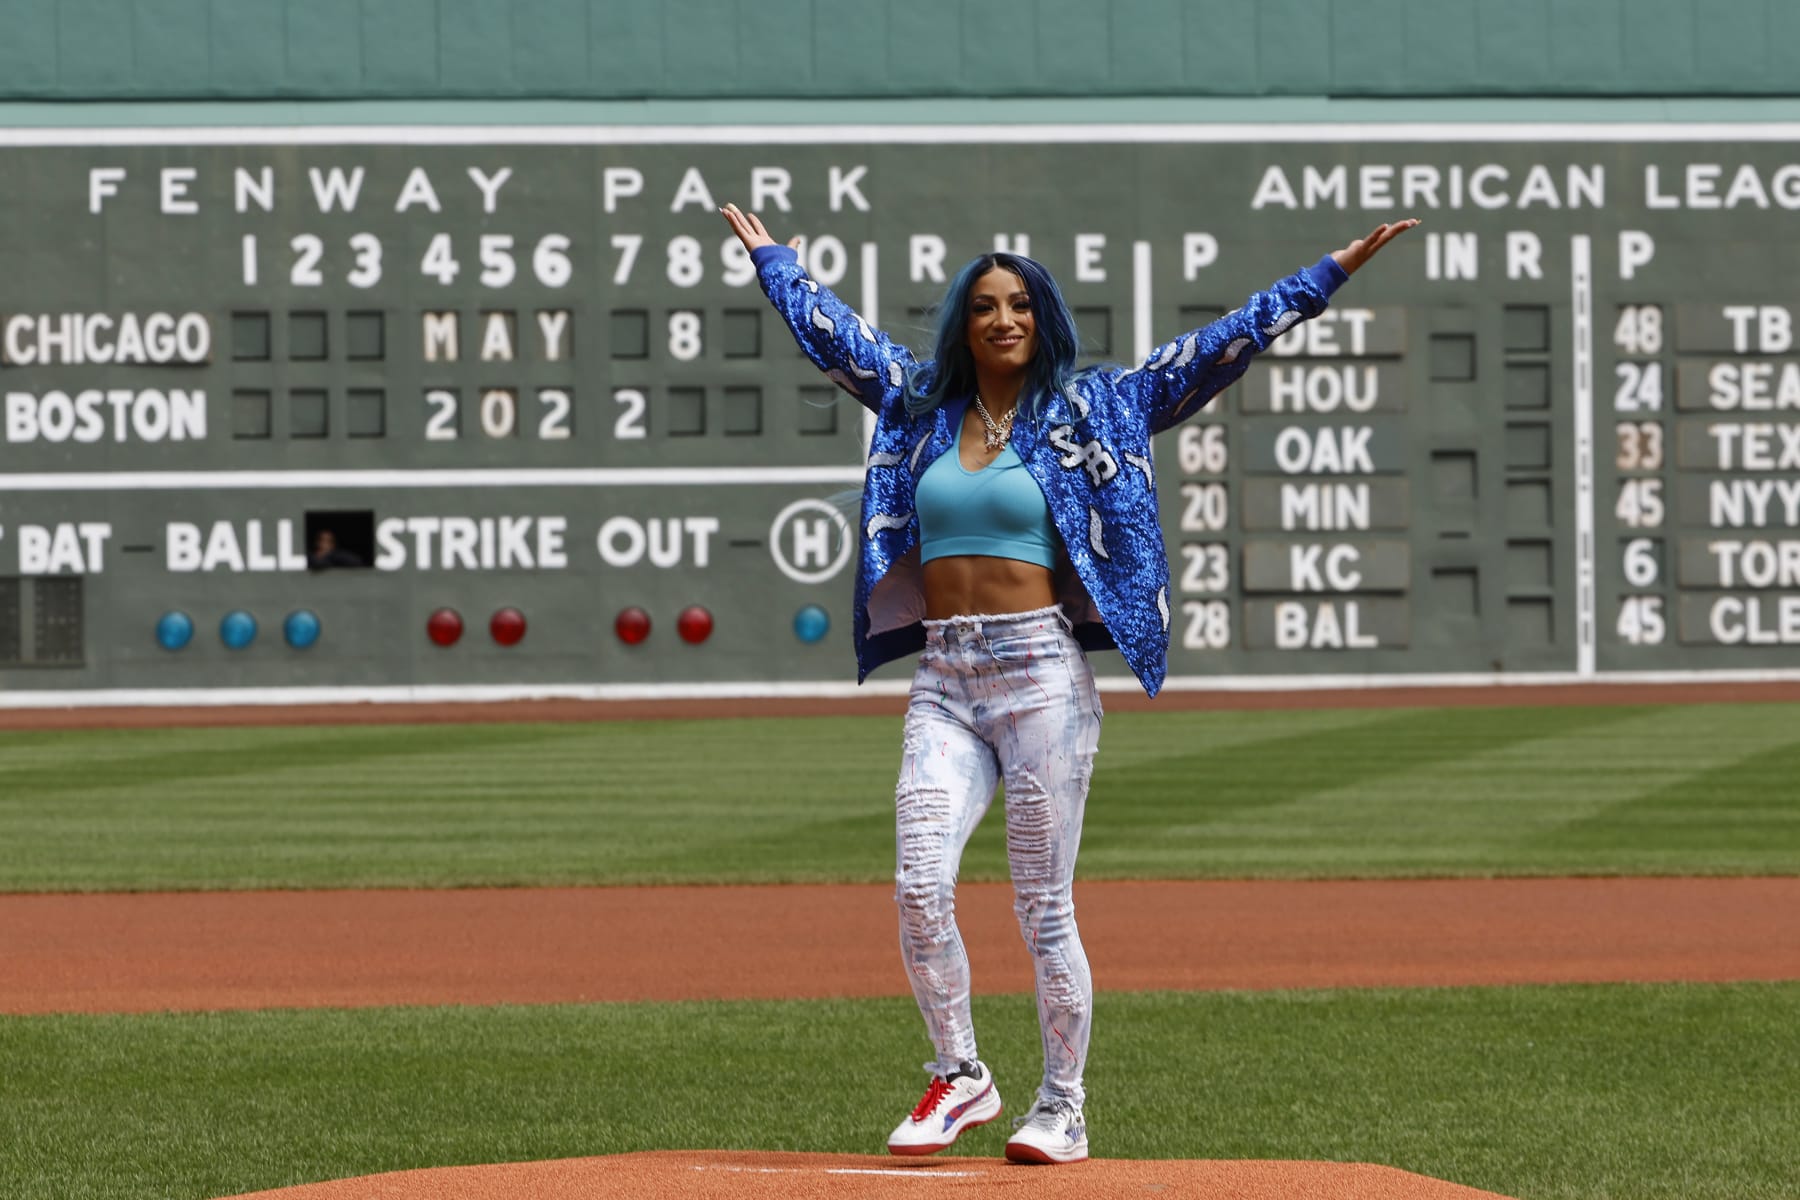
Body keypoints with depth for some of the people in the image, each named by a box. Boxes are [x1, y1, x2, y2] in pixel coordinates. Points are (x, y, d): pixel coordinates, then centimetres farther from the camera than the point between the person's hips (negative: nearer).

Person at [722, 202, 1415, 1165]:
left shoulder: (1090, 410, 2)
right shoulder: (920, 405, 13)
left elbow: (1216, 349, -2)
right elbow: (830, 332, 28)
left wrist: (1333, 273, -6)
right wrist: (771, 257, 39)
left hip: (1042, 676, -4)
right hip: (943, 681, 4)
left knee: (1043, 906, -3)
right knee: (919, 885, -9)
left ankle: (1062, 1109, 7)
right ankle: (959, 1078, 8)